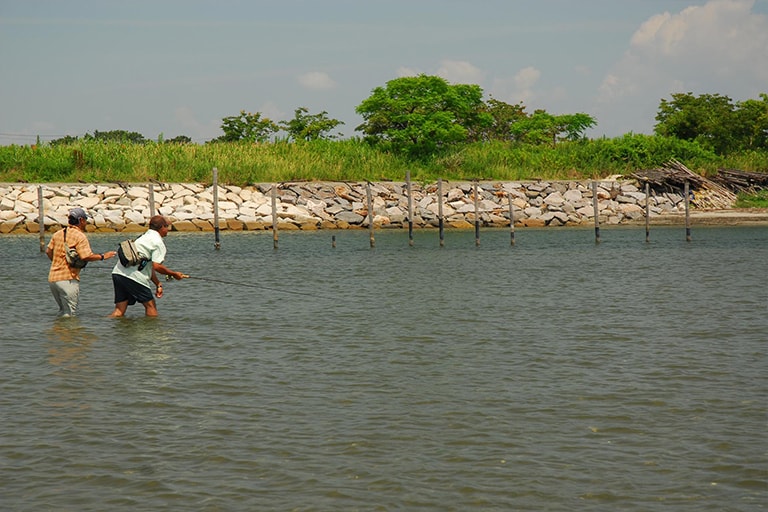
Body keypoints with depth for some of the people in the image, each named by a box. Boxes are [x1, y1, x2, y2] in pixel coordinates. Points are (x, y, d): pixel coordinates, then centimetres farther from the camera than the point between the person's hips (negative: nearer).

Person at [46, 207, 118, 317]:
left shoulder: (58, 233, 12)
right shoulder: (80, 236, -11)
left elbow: (48, 251, 18)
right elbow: (86, 256, -20)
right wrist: (103, 256, -6)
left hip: (52, 278, 8)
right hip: (68, 279, -8)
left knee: (63, 310, 21)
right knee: (70, 314, -2)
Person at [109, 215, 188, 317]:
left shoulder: (144, 237, 26)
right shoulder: (158, 242, -3)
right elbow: (157, 266, -11)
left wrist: (158, 284, 24)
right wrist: (174, 274, 3)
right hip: (132, 276, -8)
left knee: (119, 310, 4)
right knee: (150, 305, 6)